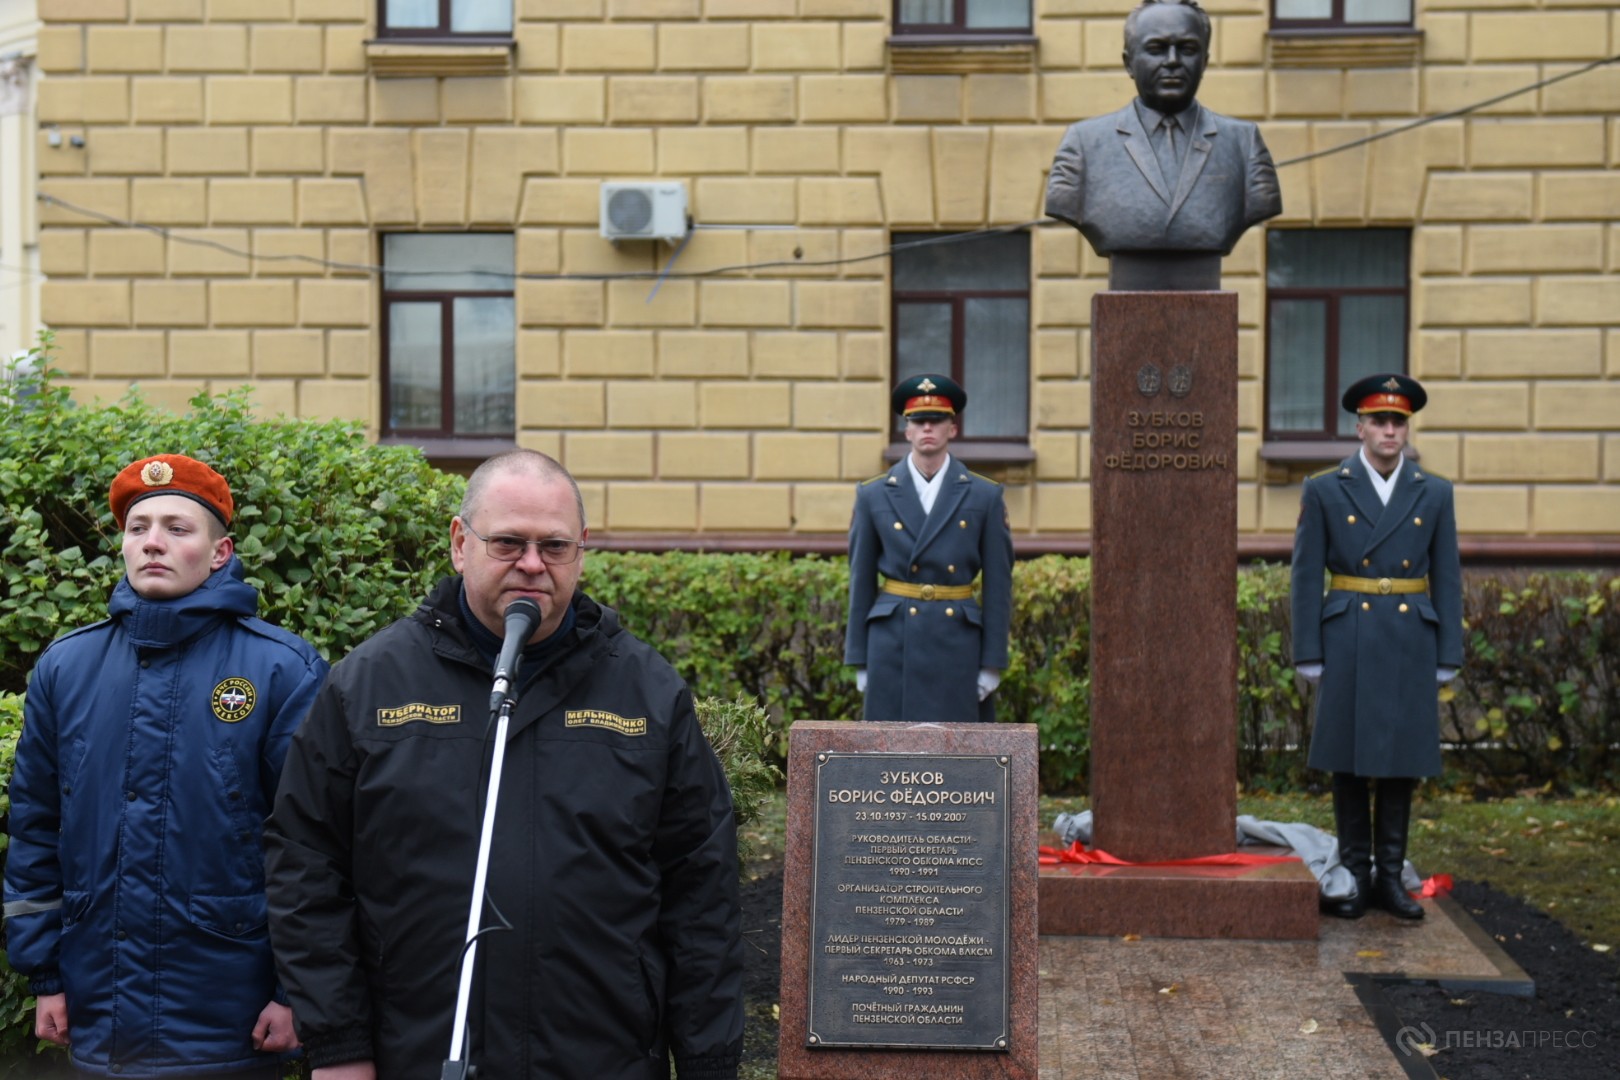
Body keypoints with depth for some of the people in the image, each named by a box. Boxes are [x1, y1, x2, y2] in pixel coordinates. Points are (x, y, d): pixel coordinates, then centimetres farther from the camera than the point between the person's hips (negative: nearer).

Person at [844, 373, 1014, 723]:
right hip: (893, 644, 0)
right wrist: (859, 662, 3)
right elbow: (861, 582, 6)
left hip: (958, 645, 0)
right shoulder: (873, 496, 4)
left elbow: (998, 584, 2)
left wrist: (992, 664, -2)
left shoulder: (985, 496, 2)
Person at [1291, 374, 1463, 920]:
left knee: (1401, 762, 6)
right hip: (1348, 643, -1)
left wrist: (1447, 660, 2)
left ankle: (1390, 877, 15)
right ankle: (1355, 876, 13)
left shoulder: (1435, 493, 6)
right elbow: (1306, 578, 0)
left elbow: (1447, 580, 7)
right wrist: (1308, 657, -4)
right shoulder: (1324, 490, 0)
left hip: (1411, 643, 2)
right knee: (1349, 762, 3)